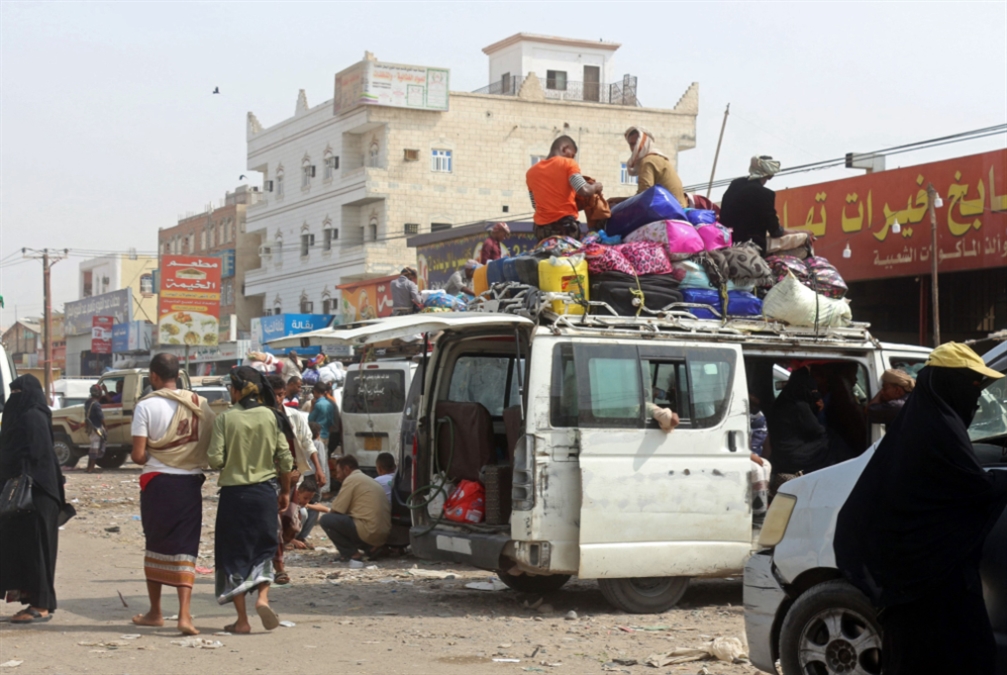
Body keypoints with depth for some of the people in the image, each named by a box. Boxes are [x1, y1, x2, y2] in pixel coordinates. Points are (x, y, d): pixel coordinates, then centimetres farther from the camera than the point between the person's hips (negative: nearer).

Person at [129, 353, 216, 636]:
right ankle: (184, 614, -11)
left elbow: (138, 455, -11)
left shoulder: (146, 405, -7)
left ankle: (155, 612, 26)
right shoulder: (200, 404, 2)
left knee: (155, 545, 14)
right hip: (190, 484, 2)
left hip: (157, 482, -1)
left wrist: (152, 459, 9)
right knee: (185, 549, 3)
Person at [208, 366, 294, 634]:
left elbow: (215, 459, -12)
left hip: (233, 492, -2)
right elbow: (285, 459, -1)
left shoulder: (225, 418, -8)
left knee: (234, 553, 8)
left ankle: (242, 619, 8)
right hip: (265, 491, 2)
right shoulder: (271, 416, -2)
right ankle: (263, 597, -6)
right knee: (263, 549, 17)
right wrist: (285, 491, 12)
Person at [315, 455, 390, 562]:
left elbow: (337, 511, -4)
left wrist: (325, 510, 17)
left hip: (369, 532, -9)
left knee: (326, 520, -4)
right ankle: (370, 547, 11)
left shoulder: (351, 479, -4)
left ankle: (350, 552, -3)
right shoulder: (369, 480, 23)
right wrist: (326, 509, 29)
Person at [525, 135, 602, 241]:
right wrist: (596, 187, 8)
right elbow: (584, 192, -14)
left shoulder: (531, 172, 13)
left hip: (541, 227, 5)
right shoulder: (568, 163, -2)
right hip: (565, 225, -5)